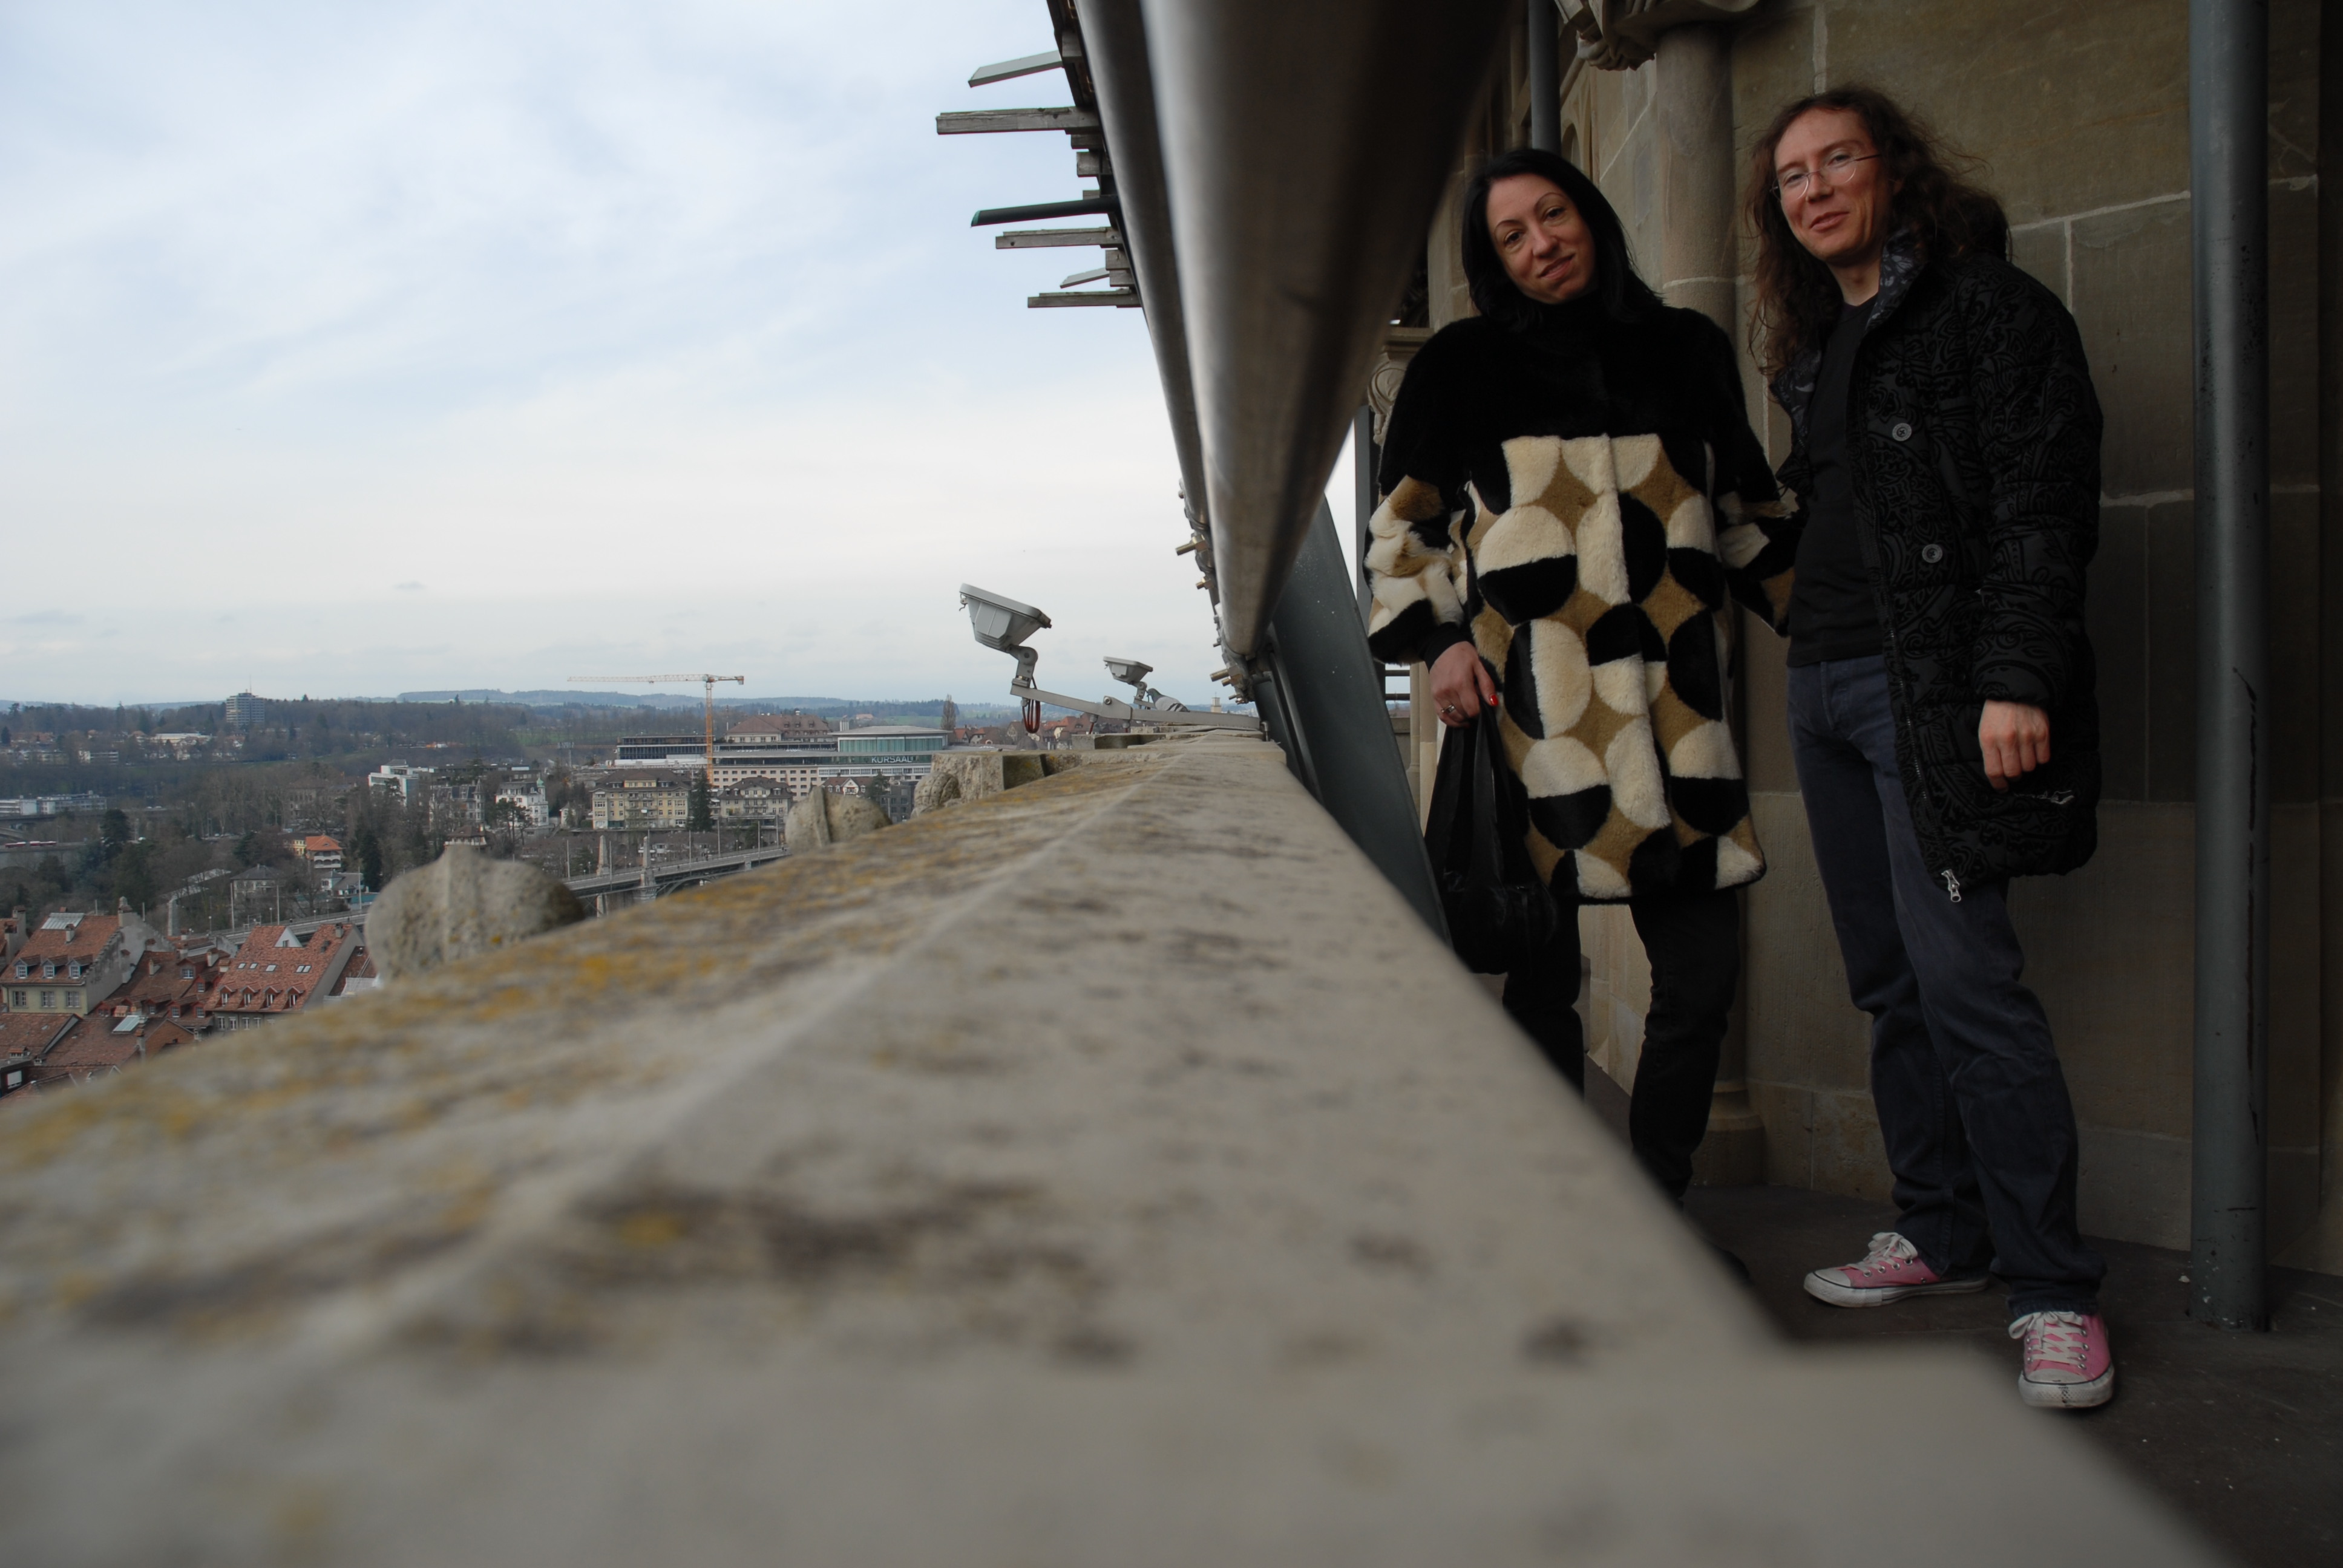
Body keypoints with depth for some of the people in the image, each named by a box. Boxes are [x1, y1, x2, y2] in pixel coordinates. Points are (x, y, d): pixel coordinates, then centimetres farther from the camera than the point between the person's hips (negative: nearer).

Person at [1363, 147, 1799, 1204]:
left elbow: (1746, 511, 24)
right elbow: (1405, 523, 9)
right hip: (1533, 710, -3)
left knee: (1702, 968, 2)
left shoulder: (1688, 350, 17)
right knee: (1543, 974, 1)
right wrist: (1439, 640, -4)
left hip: (1674, 703, 3)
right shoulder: (1461, 366, 9)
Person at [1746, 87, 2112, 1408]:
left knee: (1963, 976, -14)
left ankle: (2055, 1290, -5)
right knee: (1891, 983, 9)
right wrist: (1805, 654, 14)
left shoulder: (1988, 306, -2)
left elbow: (2044, 503, -11)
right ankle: (1945, 1236, 20)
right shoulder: (1815, 349, 21)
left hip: (1938, 687, -8)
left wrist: (2017, 681, -20)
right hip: (1828, 690, 8)